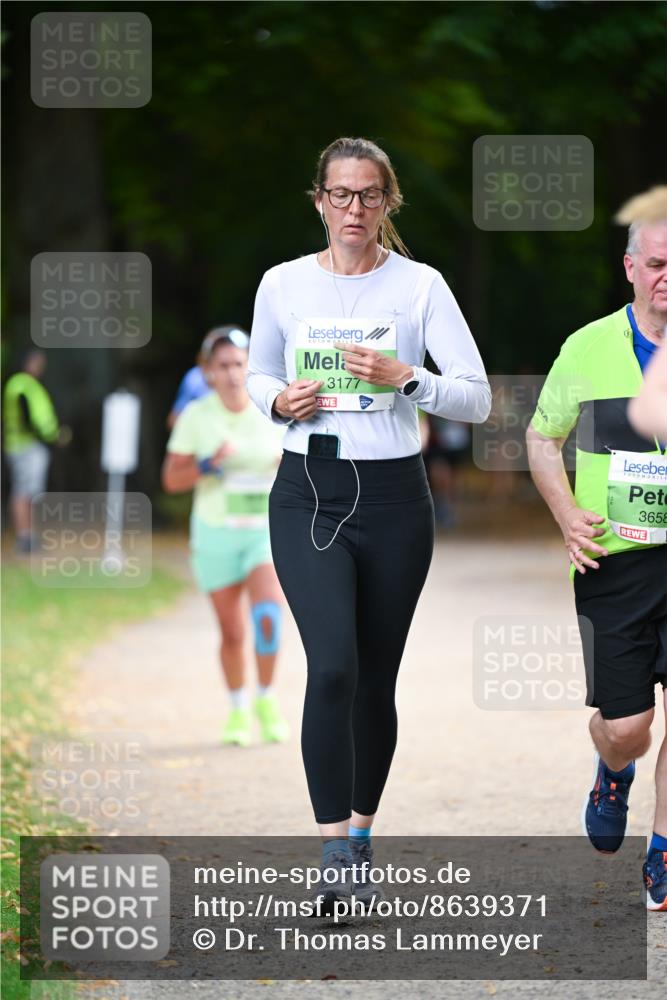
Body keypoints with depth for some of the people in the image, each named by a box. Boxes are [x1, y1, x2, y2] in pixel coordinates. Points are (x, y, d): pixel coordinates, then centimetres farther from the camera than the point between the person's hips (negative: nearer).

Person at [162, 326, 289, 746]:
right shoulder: (196, 416, -6)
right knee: (233, 634, 5)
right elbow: (172, 479, -4)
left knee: (268, 614, -23)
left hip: (268, 531, 0)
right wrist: (208, 464, -21)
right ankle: (239, 709, 29)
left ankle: (268, 699, -1)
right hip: (216, 534, 0)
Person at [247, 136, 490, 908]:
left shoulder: (420, 286, -2)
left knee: (376, 678, 8)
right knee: (333, 666, -18)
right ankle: (334, 850, -15)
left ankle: (360, 837, 26)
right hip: (308, 496, 0)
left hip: (393, 497, 0)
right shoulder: (282, 284, 3)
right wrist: (279, 401, -4)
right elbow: (257, 375, 18)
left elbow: (476, 398, -4)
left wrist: (405, 378, -20)